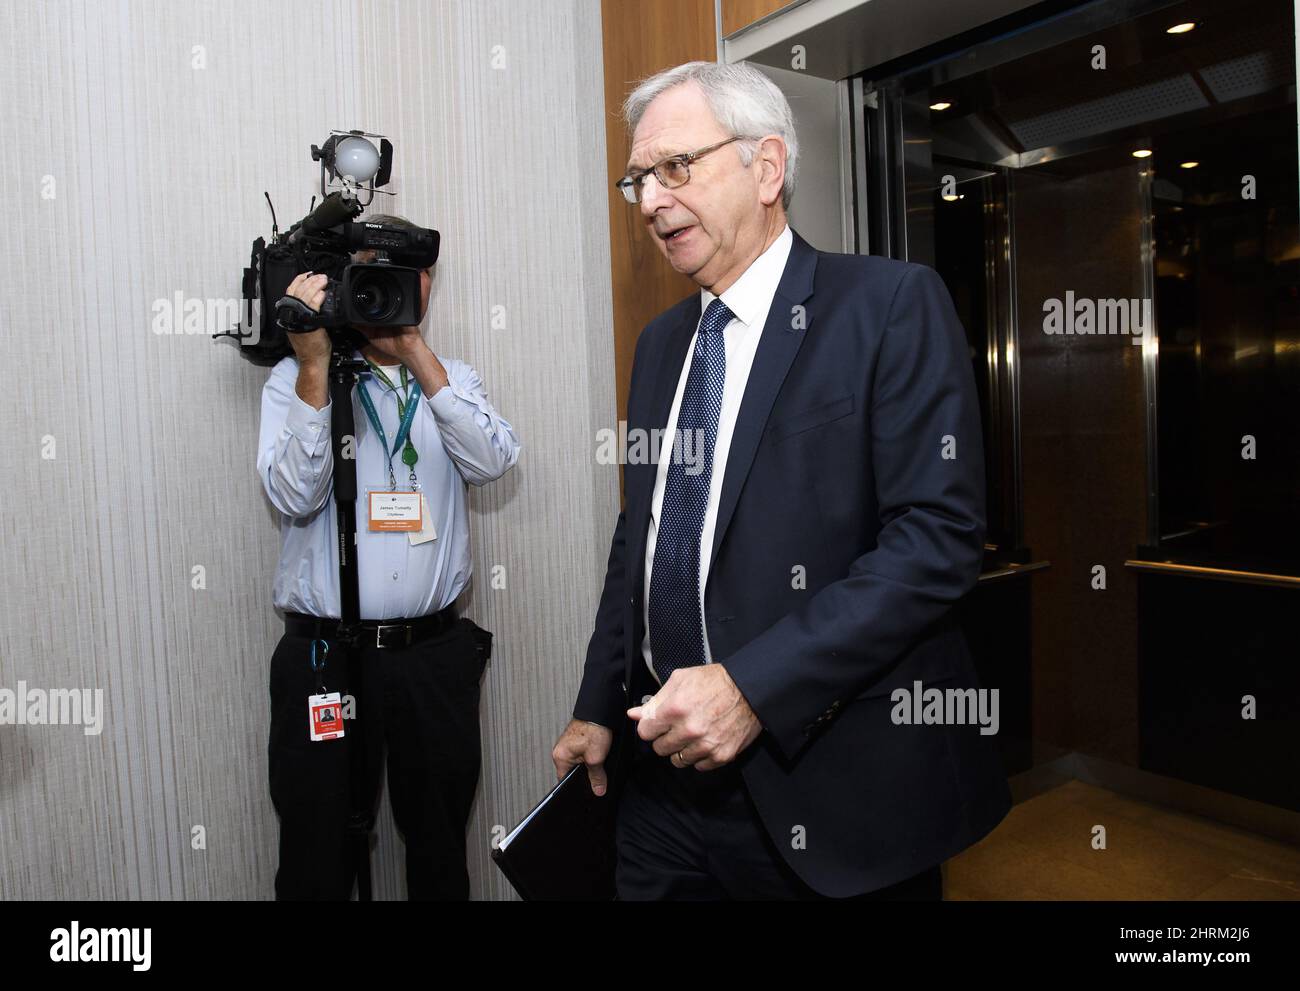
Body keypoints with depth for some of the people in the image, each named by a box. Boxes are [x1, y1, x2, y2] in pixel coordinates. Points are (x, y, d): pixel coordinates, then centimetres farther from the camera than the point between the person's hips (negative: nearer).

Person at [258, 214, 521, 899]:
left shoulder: (453, 381, 9)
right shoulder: (295, 379, 2)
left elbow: (491, 461, -11)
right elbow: (295, 497, -13)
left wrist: (415, 351, -14)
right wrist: (315, 364, -18)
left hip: (435, 655, 2)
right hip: (323, 656, -2)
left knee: (441, 855, 15)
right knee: (316, 858, 10)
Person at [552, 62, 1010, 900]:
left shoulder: (892, 305, -9)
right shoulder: (660, 341, 11)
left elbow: (939, 535, -18)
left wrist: (753, 687, -23)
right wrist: (599, 707, 11)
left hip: (833, 787, -5)